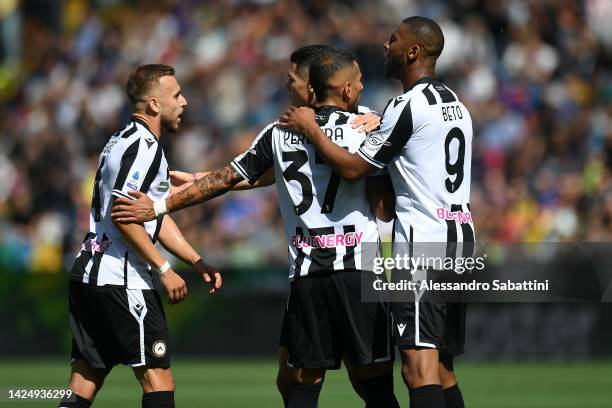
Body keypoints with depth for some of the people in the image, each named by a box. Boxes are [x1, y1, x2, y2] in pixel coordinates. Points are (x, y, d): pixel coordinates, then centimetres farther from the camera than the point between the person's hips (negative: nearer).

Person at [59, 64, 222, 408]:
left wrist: (198, 263, 18)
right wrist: (164, 269, -16)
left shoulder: (127, 141, 21)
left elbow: (157, 216, 24)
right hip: (120, 280, -10)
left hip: (89, 274, 10)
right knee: (158, 376, -5)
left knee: (86, 380, 6)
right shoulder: (142, 145, -12)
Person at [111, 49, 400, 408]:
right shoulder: (365, 127, -2)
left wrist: (159, 207, 19)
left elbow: (224, 179, 11)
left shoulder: (281, 132, 10)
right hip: (358, 268, -4)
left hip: (305, 272, 4)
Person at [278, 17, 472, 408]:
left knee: (420, 365, -15)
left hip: (422, 243, -9)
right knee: (443, 369, 12)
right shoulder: (456, 104, 17)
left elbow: (353, 168, -9)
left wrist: (310, 128, 4)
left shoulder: (408, 106, -11)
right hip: (461, 234, 9)